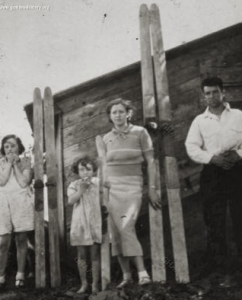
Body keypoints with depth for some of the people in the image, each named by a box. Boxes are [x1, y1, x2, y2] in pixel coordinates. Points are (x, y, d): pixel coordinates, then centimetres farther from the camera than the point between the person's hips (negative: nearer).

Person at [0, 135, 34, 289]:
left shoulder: (25, 162, 7)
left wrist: (15, 164, -4)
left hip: (21, 202, 0)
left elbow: (24, 182, -6)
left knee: (21, 240, 3)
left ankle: (20, 275, 11)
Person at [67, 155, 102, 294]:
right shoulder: (74, 185, 4)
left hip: (95, 222, -1)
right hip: (79, 223, 1)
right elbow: (71, 201, -11)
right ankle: (84, 283, 19)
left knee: (95, 255, 2)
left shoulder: (98, 183, 4)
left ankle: (95, 284, 10)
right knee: (81, 255, 7)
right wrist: (81, 189, -15)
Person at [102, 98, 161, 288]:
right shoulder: (106, 139, 10)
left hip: (132, 185, -4)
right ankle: (126, 275, 9)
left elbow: (150, 162, -1)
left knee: (126, 228, -20)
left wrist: (152, 189, -6)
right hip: (111, 187, 4)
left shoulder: (140, 132, 0)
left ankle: (142, 273, -14)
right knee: (115, 232, -1)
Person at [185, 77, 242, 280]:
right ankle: (218, 266, 10)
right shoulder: (199, 121, 9)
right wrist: (212, 158, -15)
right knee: (214, 220, 2)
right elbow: (191, 147, -2)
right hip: (212, 173, 1)